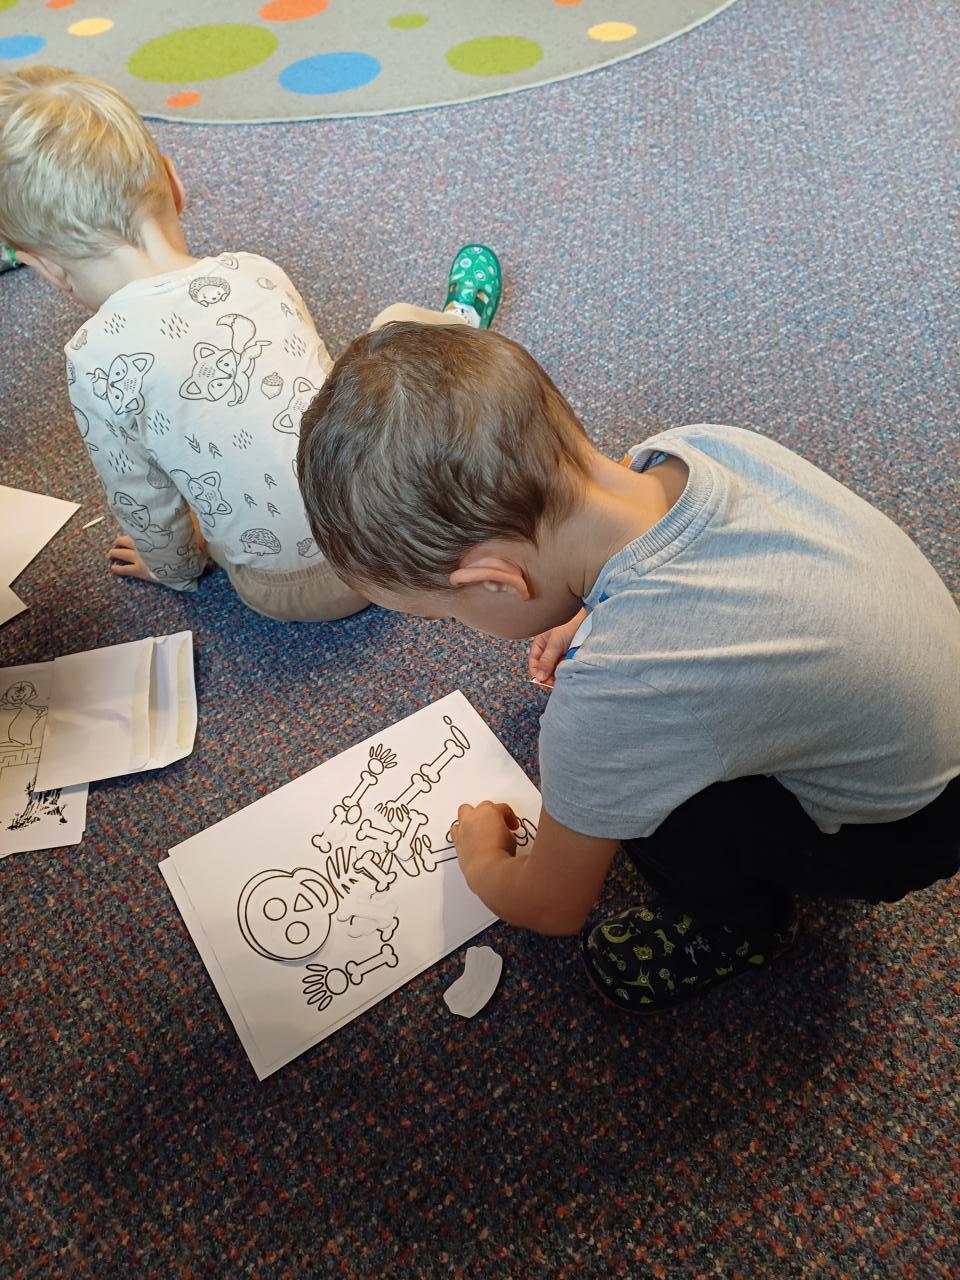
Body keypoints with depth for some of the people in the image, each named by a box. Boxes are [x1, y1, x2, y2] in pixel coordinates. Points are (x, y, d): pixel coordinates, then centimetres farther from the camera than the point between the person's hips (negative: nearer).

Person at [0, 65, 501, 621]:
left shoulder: (96, 359, -18)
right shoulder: (256, 271, -7)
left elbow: (145, 504, -5)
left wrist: (178, 568, 19)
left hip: (287, 594, -1)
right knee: (398, 316, 25)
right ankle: (460, 326, 61)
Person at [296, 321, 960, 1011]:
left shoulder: (610, 696, -38)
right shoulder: (701, 442, -20)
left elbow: (553, 908, -16)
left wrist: (481, 861, 5)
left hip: (902, 830, -6)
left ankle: (737, 918, 10)